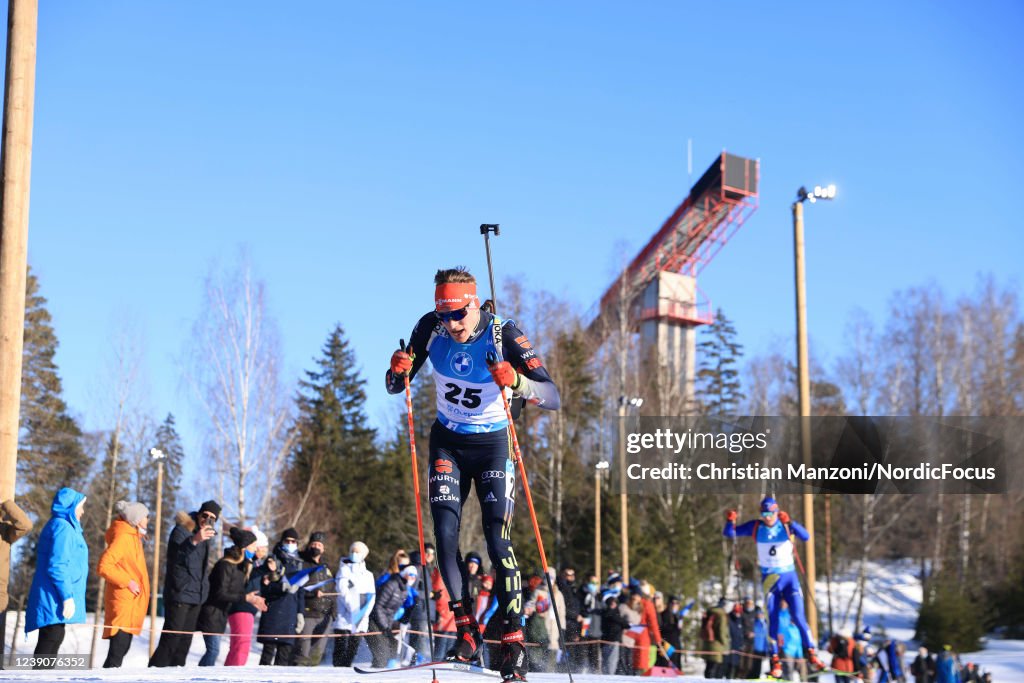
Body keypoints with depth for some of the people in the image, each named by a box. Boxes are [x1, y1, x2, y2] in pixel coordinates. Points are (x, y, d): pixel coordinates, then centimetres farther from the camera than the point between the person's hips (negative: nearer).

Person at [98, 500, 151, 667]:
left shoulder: (132, 536, 17)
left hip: (130, 600, 10)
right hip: (123, 599, -10)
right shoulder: (122, 537, -14)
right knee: (119, 644, -13)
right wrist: (127, 582, -20)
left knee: (123, 645, 12)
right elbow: (103, 566, -22)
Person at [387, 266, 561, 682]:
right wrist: (398, 371, -24)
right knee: (445, 535, -9)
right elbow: (395, 387, -1)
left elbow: (553, 399, -26)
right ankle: (467, 632, 4)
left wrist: (517, 383, -45)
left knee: (497, 540, -13)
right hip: (447, 441, 3)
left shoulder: (504, 335, -21)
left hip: (492, 443, -3)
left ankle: (513, 642, -6)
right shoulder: (430, 329, -12)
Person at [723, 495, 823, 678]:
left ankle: (810, 652, 6)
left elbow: (805, 536, -25)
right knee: (772, 620, 1)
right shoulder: (755, 527, -3)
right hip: (769, 579, 1)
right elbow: (730, 534, -2)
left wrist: (789, 523, -40)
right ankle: (775, 660, 8)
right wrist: (730, 521, -24)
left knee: (798, 617, -8)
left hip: (789, 577, -1)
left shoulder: (786, 525, -8)